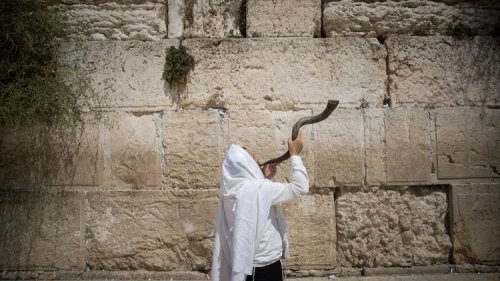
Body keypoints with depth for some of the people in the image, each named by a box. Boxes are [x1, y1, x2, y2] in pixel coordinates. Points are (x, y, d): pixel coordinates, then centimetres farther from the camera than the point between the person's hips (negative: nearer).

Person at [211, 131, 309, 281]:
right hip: (265, 266, -8)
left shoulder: (232, 190, 1)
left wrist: (265, 178, 8)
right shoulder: (257, 189, -23)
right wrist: (295, 154, -10)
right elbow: (300, 188, -19)